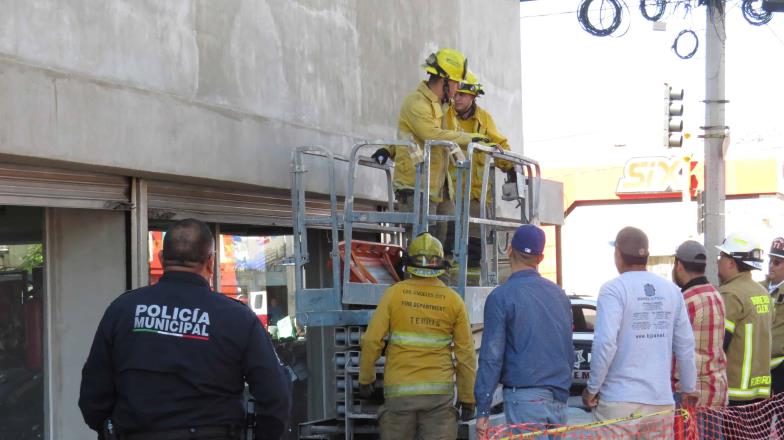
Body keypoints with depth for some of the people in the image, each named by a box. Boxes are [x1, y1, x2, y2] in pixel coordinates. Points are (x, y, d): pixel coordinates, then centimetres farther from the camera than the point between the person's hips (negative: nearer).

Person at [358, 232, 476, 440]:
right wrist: (467, 398, 8)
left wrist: (365, 380, 8)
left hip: (400, 390, 0)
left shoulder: (394, 293, -4)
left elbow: (372, 341, -6)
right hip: (439, 392, 0)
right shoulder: (453, 300, -1)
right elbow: (465, 353, 0)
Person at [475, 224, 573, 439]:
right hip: (559, 398, 6)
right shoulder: (559, 294, 11)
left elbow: (491, 357, -11)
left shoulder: (501, 297, -7)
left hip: (524, 397, -6)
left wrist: (483, 411, -9)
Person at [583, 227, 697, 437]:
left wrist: (592, 388, -6)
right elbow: (685, 345, 9)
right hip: (662, 400, 5)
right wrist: (688, 388, 22)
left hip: (620, 401, -5)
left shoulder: (614, 289, -8)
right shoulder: (671, 290, 8)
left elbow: (605, 343, -17)